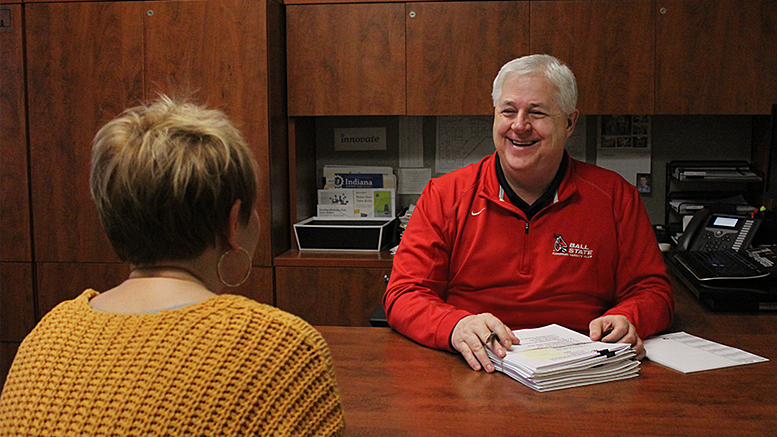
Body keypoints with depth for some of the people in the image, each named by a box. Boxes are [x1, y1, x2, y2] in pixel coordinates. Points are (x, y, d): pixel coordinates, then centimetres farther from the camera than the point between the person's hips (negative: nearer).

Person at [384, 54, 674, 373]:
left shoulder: (615, 197, 6)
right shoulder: (445, 195, 3)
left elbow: (652, 290, 9)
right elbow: (404, 294, -2)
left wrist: (625, 321, -15)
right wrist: (456, 326, -24)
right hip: (474, 371, 0)